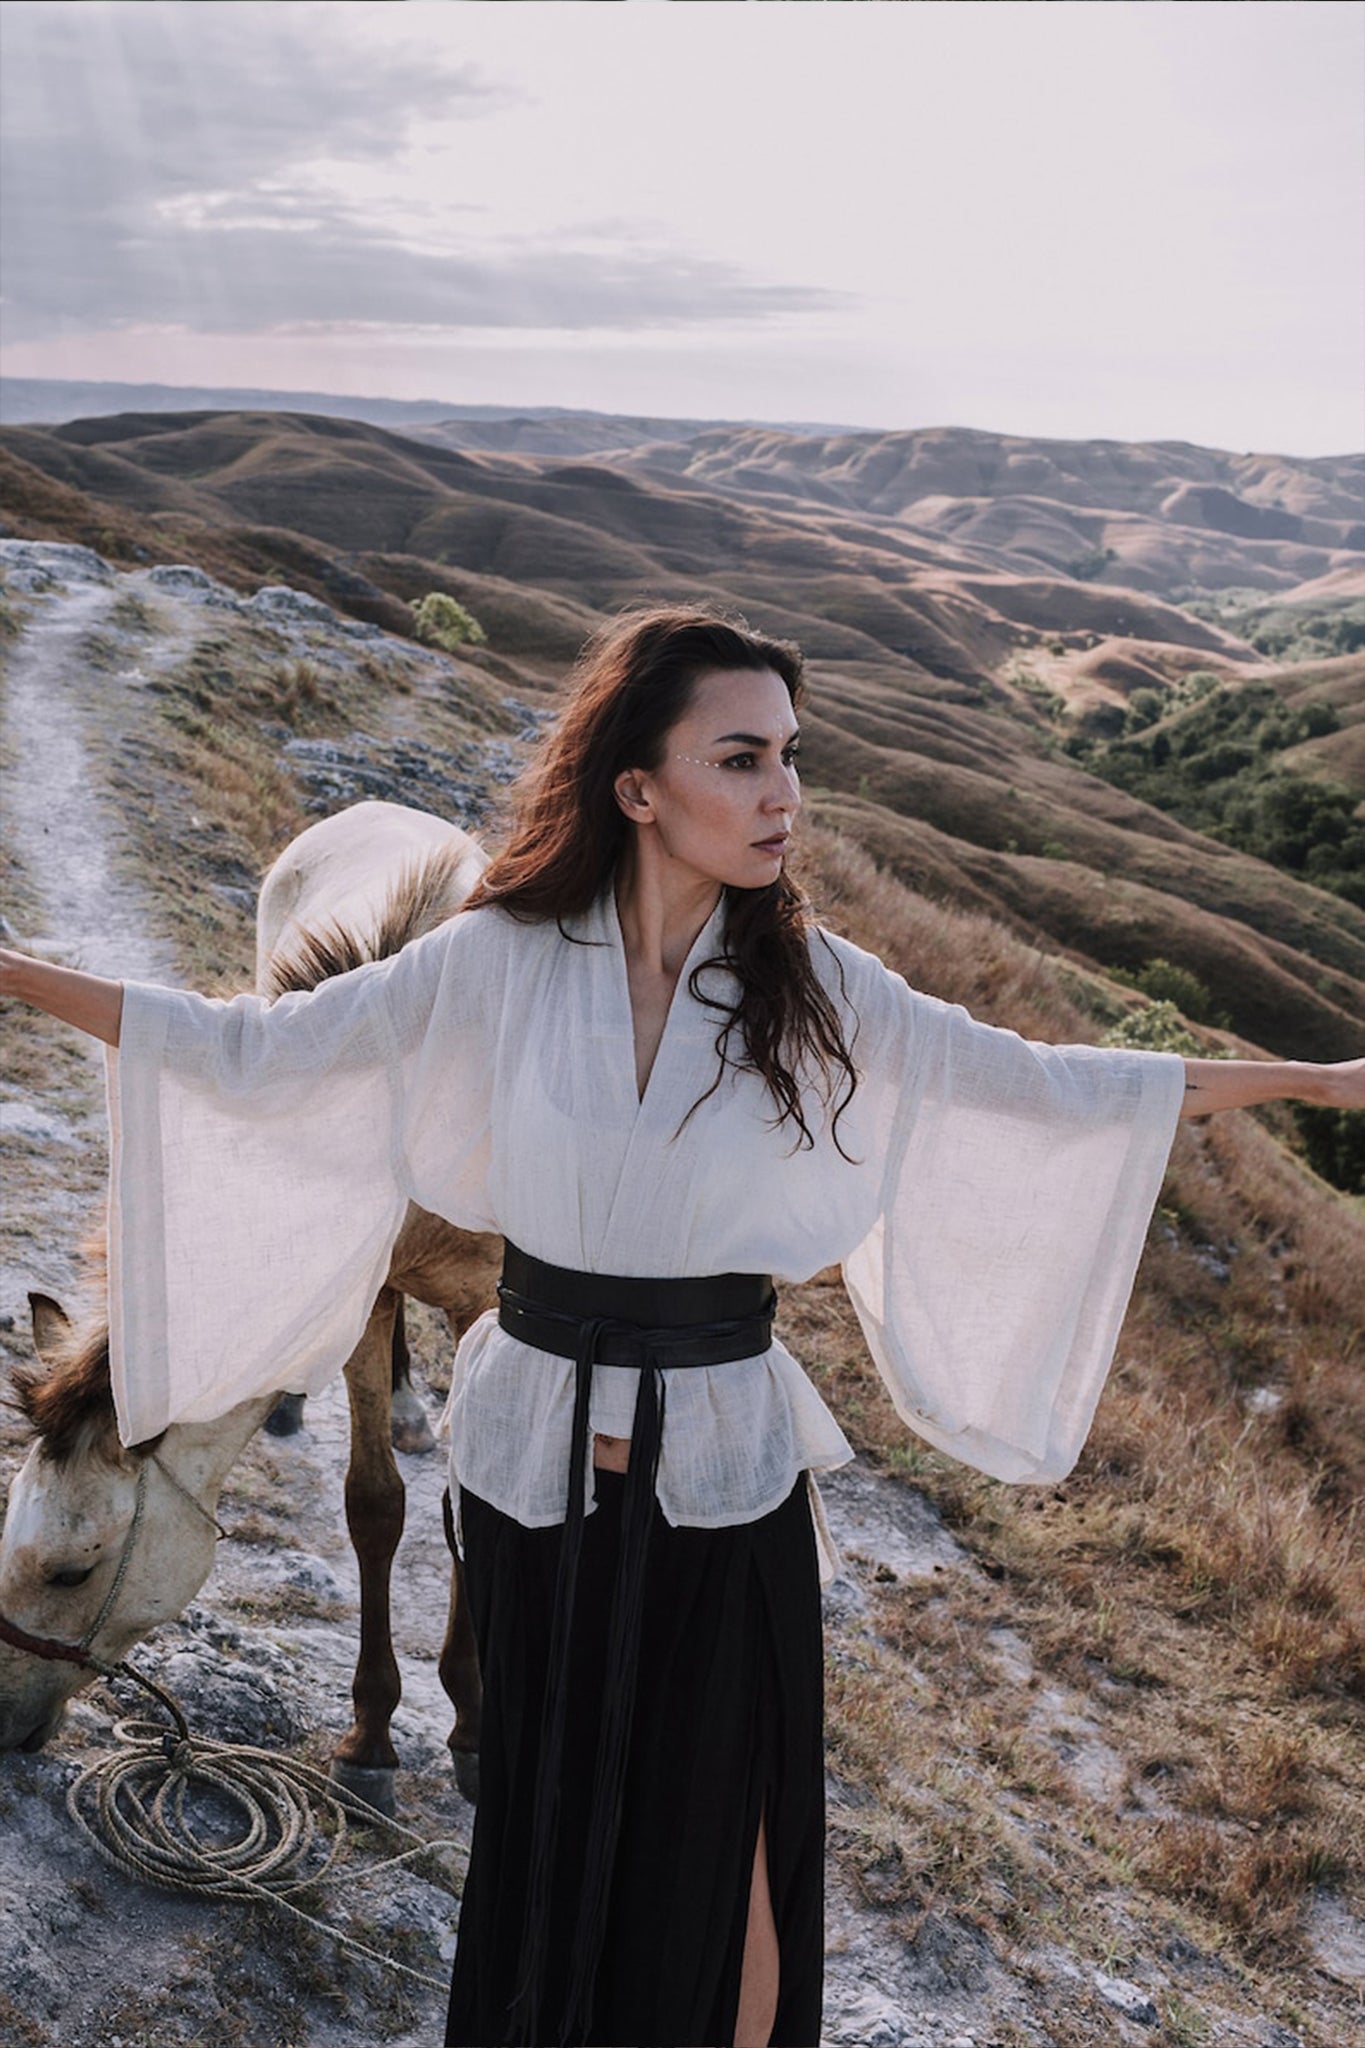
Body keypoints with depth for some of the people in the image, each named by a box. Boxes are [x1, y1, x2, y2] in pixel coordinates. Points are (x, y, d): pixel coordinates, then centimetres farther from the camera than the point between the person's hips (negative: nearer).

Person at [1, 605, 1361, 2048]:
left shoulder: (812, 987, -6)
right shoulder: (501, 963, -9)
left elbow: (1044, 1088, 1)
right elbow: (252, 1052, -2)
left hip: (726, 1474, 0)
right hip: (531, 1456, 0)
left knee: (716, 1847, 13)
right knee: (547, 1826, 19)